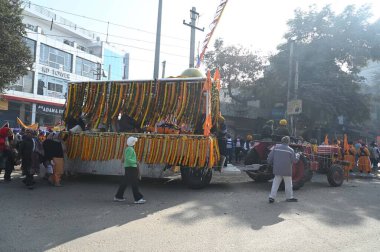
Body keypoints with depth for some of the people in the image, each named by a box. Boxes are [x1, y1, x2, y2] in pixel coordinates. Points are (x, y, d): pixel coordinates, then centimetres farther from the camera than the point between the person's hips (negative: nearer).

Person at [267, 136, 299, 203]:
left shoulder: (276, 147, 0)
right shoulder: (290, 150, -8)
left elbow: (270, 157, -1)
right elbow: (294, 160, -5)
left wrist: (271, 163, 17)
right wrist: (297, 157, 16)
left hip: (277, 169, 3)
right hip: (286, 170, -3)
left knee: (275, 183, 10)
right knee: (288, 184, 12)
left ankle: (272, 197, 5)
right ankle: (289, 197, 21)